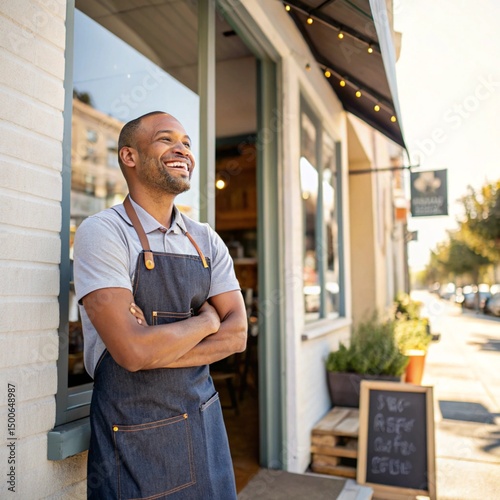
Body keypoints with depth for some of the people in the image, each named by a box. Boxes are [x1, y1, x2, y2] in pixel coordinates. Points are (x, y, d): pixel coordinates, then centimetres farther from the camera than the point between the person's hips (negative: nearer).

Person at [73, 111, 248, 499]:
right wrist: (207, 319, -10)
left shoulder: (206, 240, 2)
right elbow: (133, 351, -24)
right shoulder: (102, 232, -15)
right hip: (133, 435, -5)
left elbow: (236, 334, -4)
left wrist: (158, 349, -18)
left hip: (205, 420, 5)